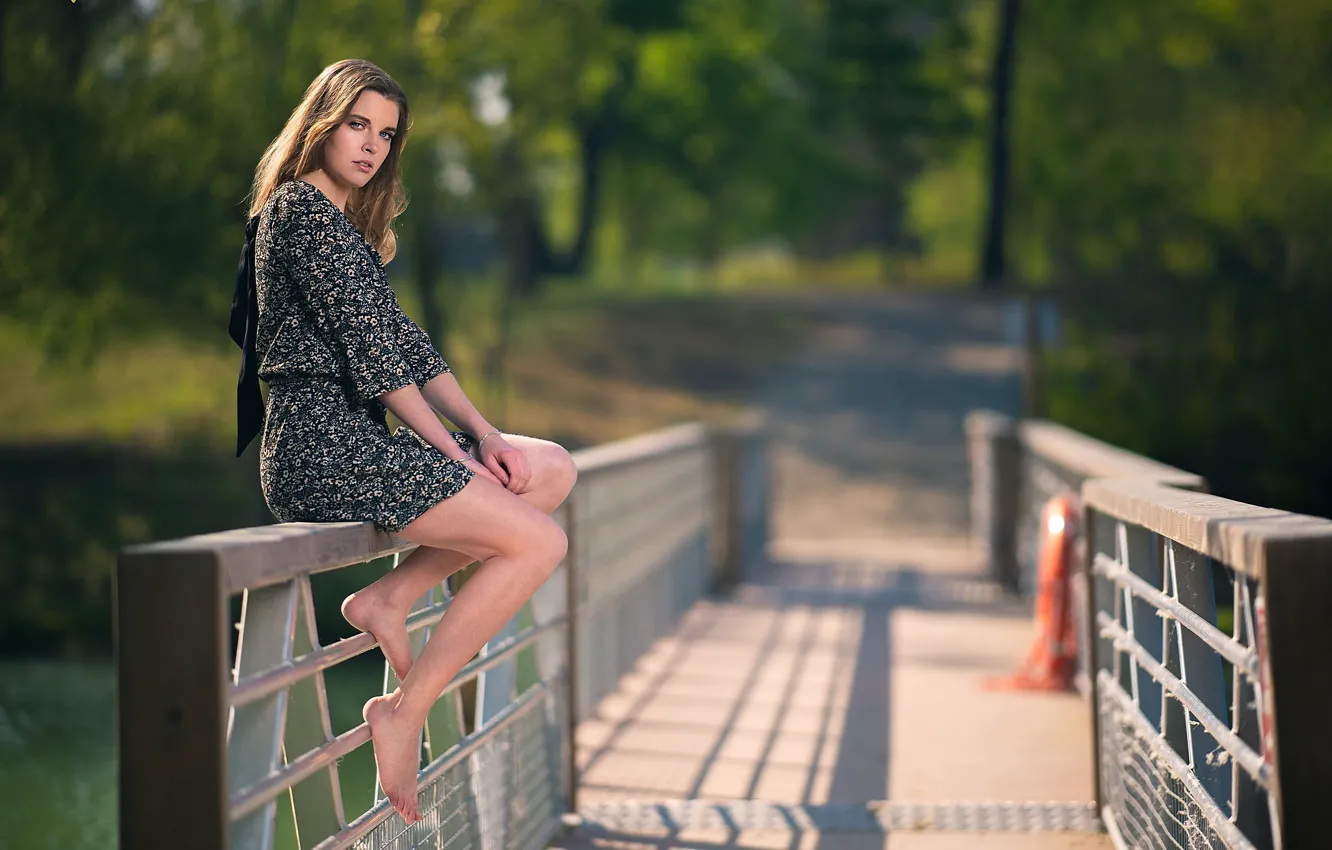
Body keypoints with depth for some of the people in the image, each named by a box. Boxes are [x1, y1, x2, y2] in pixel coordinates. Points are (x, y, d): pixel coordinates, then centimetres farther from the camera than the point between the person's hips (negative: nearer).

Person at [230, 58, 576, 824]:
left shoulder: (345, 223, 22)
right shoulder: (300, 208, -9)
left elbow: (404, 341, 17)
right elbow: (369, 350, -13)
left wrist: (482, 432, 6)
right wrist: (451, 451, -10)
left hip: (356, 442, 10)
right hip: (321, 445, -10)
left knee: (554, 470, 8)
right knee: (540, 543, -14)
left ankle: (391, 598, -1)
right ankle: (404, 712, -11)